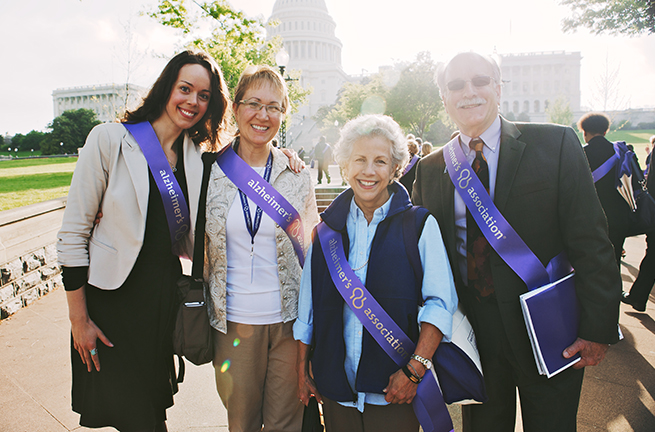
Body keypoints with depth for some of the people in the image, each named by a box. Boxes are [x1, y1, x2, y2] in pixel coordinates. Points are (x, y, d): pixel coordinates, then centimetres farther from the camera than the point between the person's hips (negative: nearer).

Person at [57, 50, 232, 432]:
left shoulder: (198, 158, 2)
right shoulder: (110, 139, -10)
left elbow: (190, 241, 6)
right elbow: (73, 233, -8)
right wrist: (79, 319, -7)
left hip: (166, 293, 4)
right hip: (111, 296, -3)